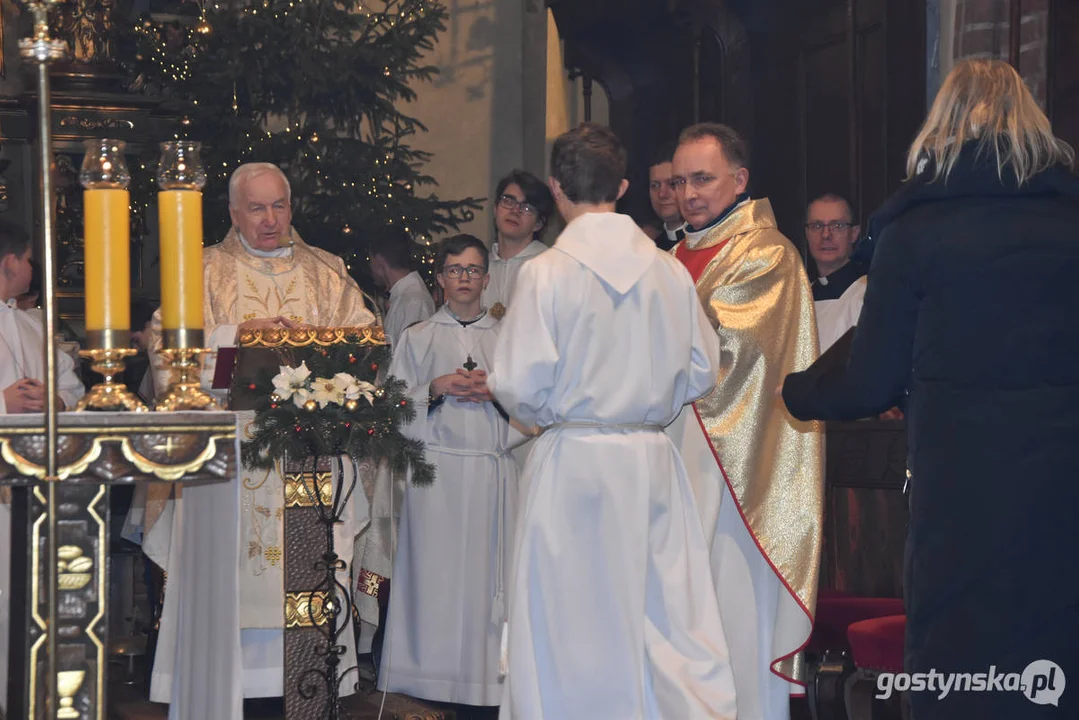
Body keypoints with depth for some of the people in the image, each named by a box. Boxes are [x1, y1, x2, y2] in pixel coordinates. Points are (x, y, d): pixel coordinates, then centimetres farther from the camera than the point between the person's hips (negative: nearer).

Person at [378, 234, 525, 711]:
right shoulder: (417, 339, 13)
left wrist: (495, 392, -7)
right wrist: (436, 389, -7)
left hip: (493, 470, 1)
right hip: (435, 469, -1)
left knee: (488, 573, -4)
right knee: (434, 571, -7)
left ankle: (486, 680, -1)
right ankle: (434, 678, -3)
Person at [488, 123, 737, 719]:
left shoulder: (546, 273, -10)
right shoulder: (671, 272, 1)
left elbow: (520, 387, -12)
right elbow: (702, 371, 9)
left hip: (572, 466, -3)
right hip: (652, 463, 3)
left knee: (571, 631, 4)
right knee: (666, 621, 8)